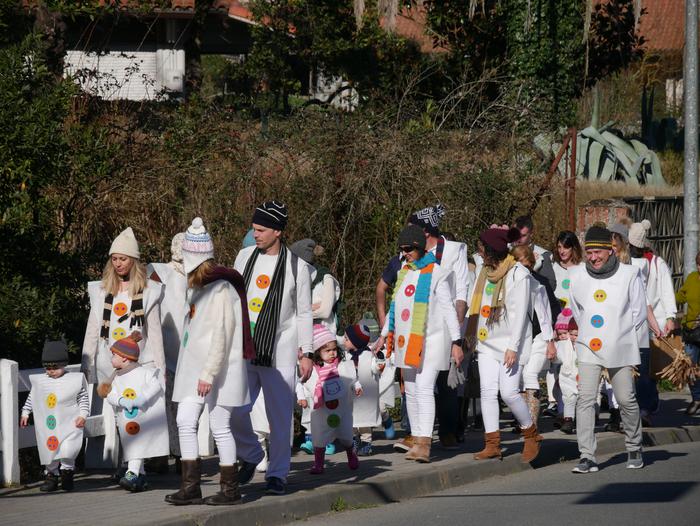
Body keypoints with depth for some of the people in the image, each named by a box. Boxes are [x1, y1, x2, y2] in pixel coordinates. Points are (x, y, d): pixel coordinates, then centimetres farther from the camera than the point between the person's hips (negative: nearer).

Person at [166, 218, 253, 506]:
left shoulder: (220, 288, -15)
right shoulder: (196, 285, 13)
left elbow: (222, 334, -19)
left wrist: (209, 373, -20)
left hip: (218, 365, -9)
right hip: (194, 364, 9)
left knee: (219, 426, -3)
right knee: (185, 421, 4)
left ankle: (230, 489, 6)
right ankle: (191, 486, 7)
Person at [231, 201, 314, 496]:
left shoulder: (296, 266, -1)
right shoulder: (245, 257, 9)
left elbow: (304, 313, 3)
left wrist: (306, 353, -1)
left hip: (279, 354, -3)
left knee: (279, 416, -2)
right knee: (235, 411, -4)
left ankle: (277, 474, 7)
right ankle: (251, 455, 22)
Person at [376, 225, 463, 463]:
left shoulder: (437, 274, -6)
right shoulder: (404, 273, 15)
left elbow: (448, 309, -7)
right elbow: (395, 306, 25)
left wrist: (456, 342, -10)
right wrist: (385, 334, 22)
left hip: (430, 340, -8)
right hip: (407, 342, 8)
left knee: (424, 389, -18)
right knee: (411, 392, 8)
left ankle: (424, 445, -26)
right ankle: (417, 439, 15)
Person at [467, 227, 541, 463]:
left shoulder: (518, 274, -10)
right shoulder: (486, 272, 13)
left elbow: (519, 313, -14)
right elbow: (476, 307, 20)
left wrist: (513, 347, -19)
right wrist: (469, 337, 18)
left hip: (510, 341, -7)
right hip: (487, 341, 7)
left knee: (509, 391, -12)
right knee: (488, 391, -1)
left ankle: (531, 435, 8)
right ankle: (492, 444, 0)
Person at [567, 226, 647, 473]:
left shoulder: (629, 274, -4)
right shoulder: (576, 276, 3)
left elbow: (639, 313, 4)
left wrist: (620, 336, 3)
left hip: (620, 350, -1)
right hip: (588, 349, 1)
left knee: (626, 400, 6)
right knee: (585, 399, -12)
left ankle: (634, 448, 29)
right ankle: (587, 457, -14)